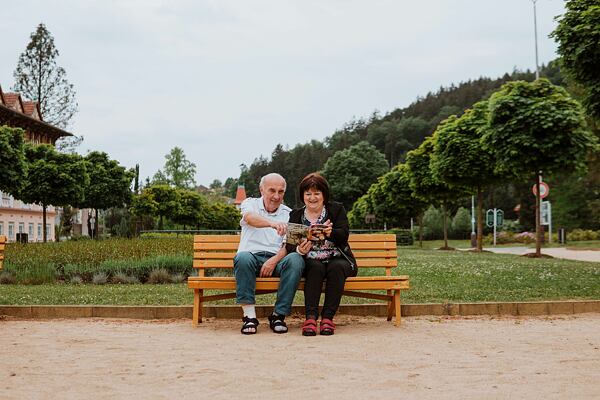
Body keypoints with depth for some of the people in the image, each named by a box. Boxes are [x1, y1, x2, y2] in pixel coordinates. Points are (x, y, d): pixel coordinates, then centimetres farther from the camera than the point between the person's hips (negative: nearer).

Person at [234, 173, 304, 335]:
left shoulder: (288, 213, 16)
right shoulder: (250, 203, 10)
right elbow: (250, 218, -17)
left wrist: (274, 260, -17)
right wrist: (273, 223, -38)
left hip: (276, 258, 2)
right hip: (252, 256, -1)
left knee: (296, 259, -30)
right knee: (243, 257, -35)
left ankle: (278, 315, -24)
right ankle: (249, 315, -31)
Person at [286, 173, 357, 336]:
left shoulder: (337, 209, 8)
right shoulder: (295, 215, 11)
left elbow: (344, 235, -9)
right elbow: (289, 246, 0)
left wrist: (331, 233, -32)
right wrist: (299, 250, -25)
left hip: (337, 260, 0)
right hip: (310, 262, 0)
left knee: (336, 267, -32)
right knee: (316, 268, -32)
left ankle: (328, 317, -31)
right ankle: (310, 316, -38)